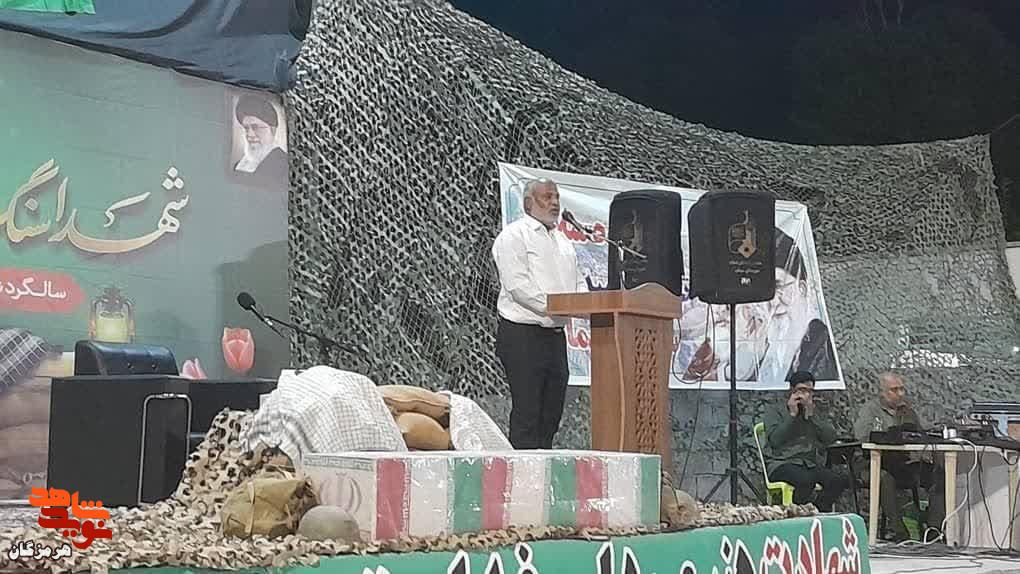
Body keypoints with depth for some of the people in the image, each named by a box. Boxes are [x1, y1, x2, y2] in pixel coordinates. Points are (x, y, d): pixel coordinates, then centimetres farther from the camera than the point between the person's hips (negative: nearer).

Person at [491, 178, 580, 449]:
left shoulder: (562, 240, 21)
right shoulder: (514, 235, -4)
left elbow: (573, 286, 21)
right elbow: (517, 286, -15)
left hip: (556, 334, 8)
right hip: (522, 335, -8)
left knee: (551, 415, 7)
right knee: (526, 414, -8)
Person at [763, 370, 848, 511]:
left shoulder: (816, 412, 19)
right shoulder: (775, 411, 5)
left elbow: (831, 438, 3)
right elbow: (774, 440, -12)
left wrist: (811, 415, -5)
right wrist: (792, 415, -9)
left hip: (810, 463, 5)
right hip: (782, 463, -5)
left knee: (842, 480, -21)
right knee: (807, 480, -36)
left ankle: (817, 511, -5)